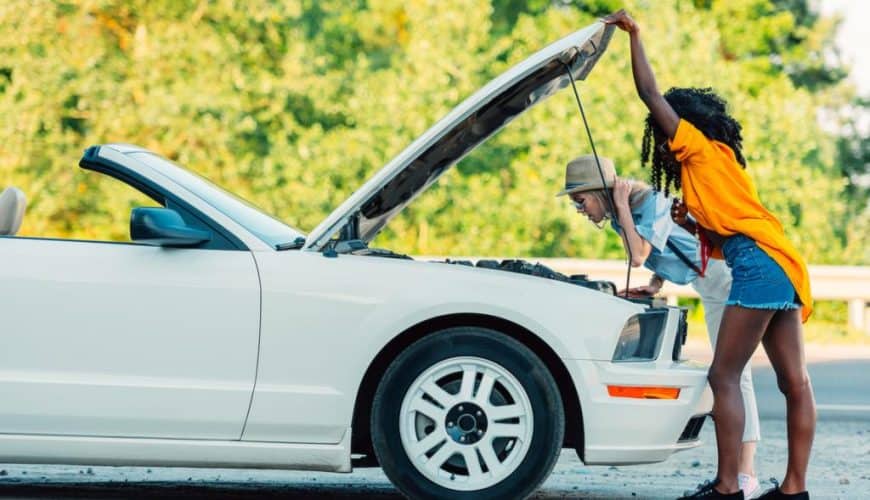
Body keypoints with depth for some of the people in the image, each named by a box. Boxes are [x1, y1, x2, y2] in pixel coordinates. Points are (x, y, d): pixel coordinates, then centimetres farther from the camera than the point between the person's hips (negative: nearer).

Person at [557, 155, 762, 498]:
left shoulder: (652, 204, -22)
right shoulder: (623, 217, 6)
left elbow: (639, 256, -32)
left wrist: (622, 207, -24)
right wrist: (654, 286, -1)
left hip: (728, 277, -10)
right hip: (710, 287, 10)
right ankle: (735, 470, 13)